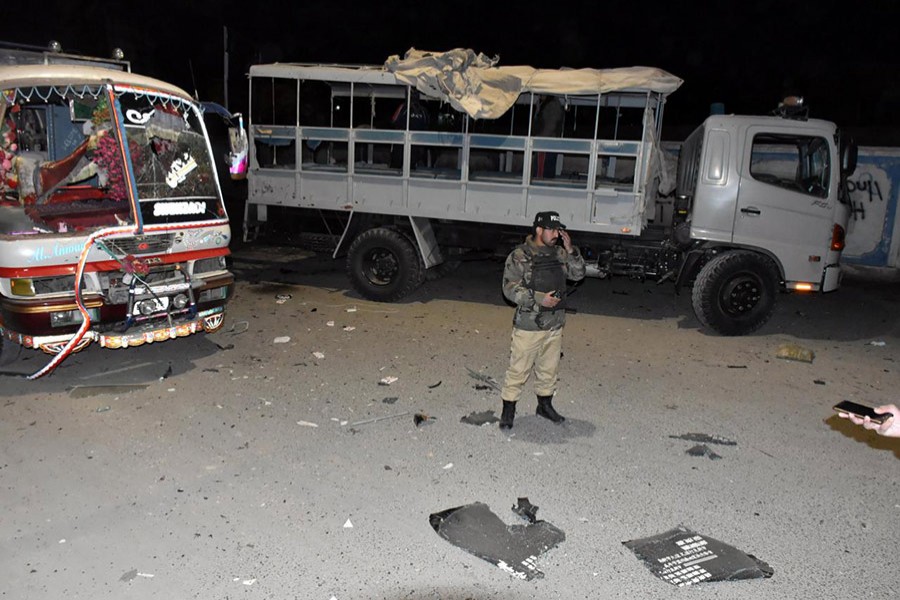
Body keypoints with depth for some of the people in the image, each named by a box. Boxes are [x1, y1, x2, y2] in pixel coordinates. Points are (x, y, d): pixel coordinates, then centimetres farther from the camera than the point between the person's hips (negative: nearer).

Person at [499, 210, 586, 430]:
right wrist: (539, 298, -21)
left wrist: (570, 250, -6)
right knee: (519, 370, 1)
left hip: (555, 325, 6)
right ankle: (508, 410, 14)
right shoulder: (519, 256, -11)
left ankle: (545, 405, 36)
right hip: (529, 326, -6)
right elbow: (509, 288, -15)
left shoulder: (559, 253, 7)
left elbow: (578, 274, 7)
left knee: (549, 369, 18)